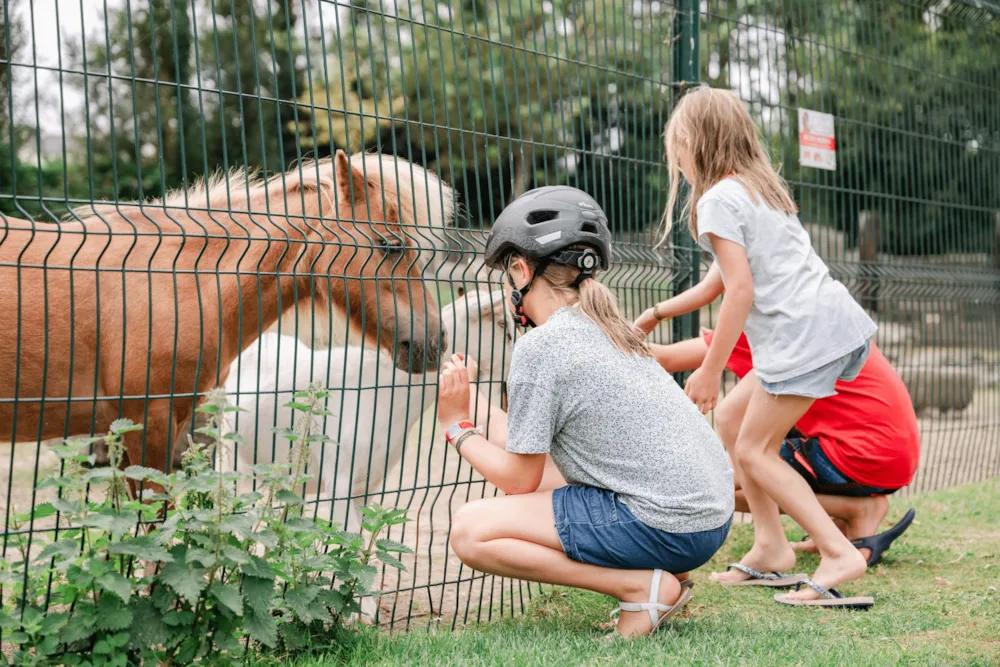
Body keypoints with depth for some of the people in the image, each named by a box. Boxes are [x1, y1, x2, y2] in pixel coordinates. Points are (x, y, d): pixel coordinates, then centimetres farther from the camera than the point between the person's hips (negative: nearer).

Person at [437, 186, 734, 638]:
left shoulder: (538, 347, -9)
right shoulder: (610, 330, 16)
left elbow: (520, 481, -4)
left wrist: (457, 426, 9)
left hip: (667, 529, -9)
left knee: (470, 531, -7)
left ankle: (641, 586, -9)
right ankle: (665, 578, 13)